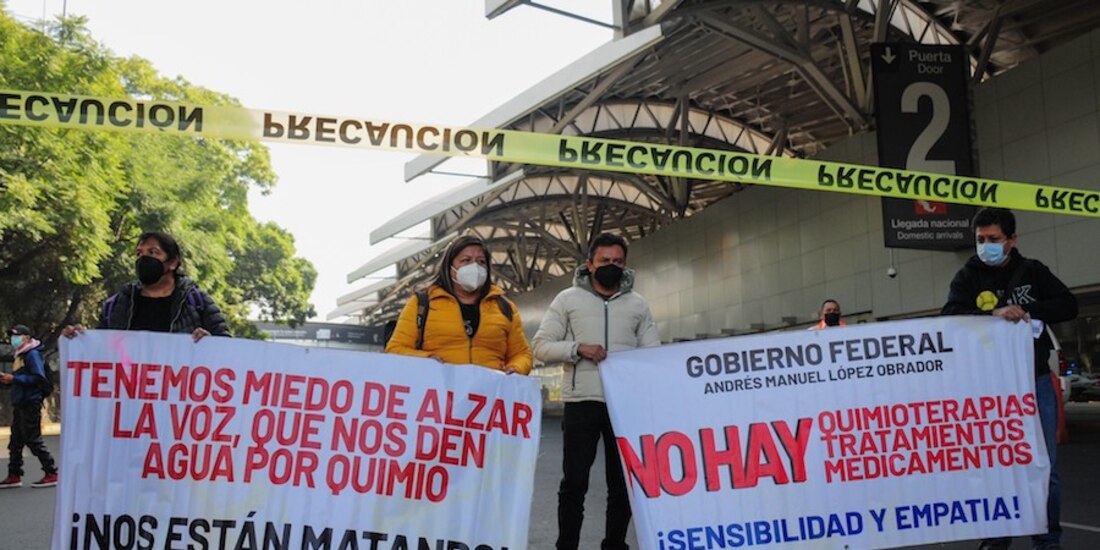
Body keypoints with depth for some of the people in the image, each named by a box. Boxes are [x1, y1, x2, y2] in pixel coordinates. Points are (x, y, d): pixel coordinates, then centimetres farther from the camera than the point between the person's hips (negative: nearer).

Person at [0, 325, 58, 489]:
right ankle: (14, 476, 17)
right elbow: (20, 380, 20)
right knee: (15, 441, 10)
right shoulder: (20, 356, 17)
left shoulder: (33, 354, -11)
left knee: (33, 440, -7)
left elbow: (39, 378, -21)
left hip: (30, 403, -9)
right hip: (19, 404, 9)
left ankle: (51, 474, -2)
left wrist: (14, 378, -21)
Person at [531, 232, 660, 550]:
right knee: (574, 482, 2)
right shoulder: (568, 299, 4)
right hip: (582, 403, -2)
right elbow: (541, 346, 1)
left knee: (623, 482, 9)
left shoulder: (637, 304, 10)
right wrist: (577, 348, -15)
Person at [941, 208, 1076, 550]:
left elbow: (1068, 306, 0)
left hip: (1036, 381, 1)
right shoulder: (968, 276, 1)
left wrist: (1027, 311, -15)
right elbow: (951, 316, -14)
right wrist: (993, 313, -30)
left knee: (1043, 467, 4)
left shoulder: (1032, 271, 6)